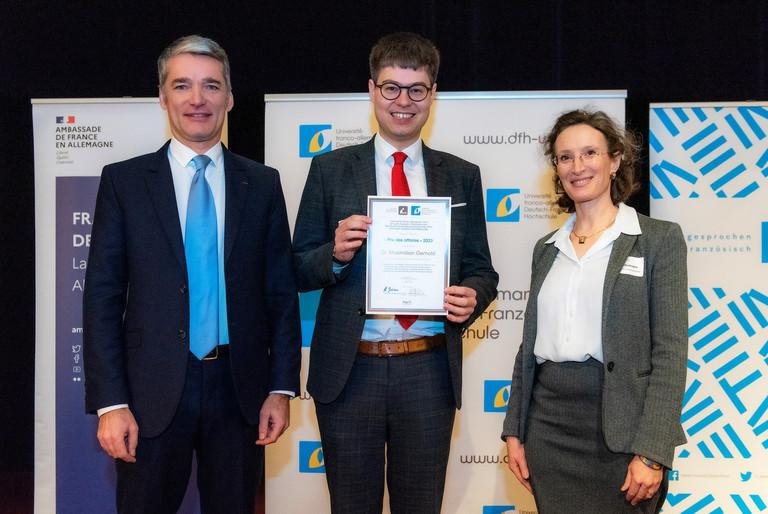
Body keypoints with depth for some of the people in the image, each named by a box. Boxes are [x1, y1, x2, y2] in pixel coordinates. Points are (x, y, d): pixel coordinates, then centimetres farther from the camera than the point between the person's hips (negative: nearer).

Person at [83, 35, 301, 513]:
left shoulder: (262, 184, 5)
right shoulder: (123, 181, 1)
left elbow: (282, 291, 5)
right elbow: (103, 295, -2)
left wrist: (282, 387, 0)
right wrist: (110, 402, -8)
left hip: (240, 389, 2)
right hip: (153, 391, -1)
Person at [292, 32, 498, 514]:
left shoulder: (462, 176, 7)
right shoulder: (330, 169, 3)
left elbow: (481, 269, 8)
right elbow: (299, 270, 3)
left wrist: (471, 296, -14)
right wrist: (336, 254, -17)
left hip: (428, 370, 1)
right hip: (349, 370, 0)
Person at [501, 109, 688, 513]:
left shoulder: (659, 239, -3)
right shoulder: (547, 248, 12)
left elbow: (670, 350, -8)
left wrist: (651, 450, -15)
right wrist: (514, 429, 9)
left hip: (618, 428, -4)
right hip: (547, 423, 4)